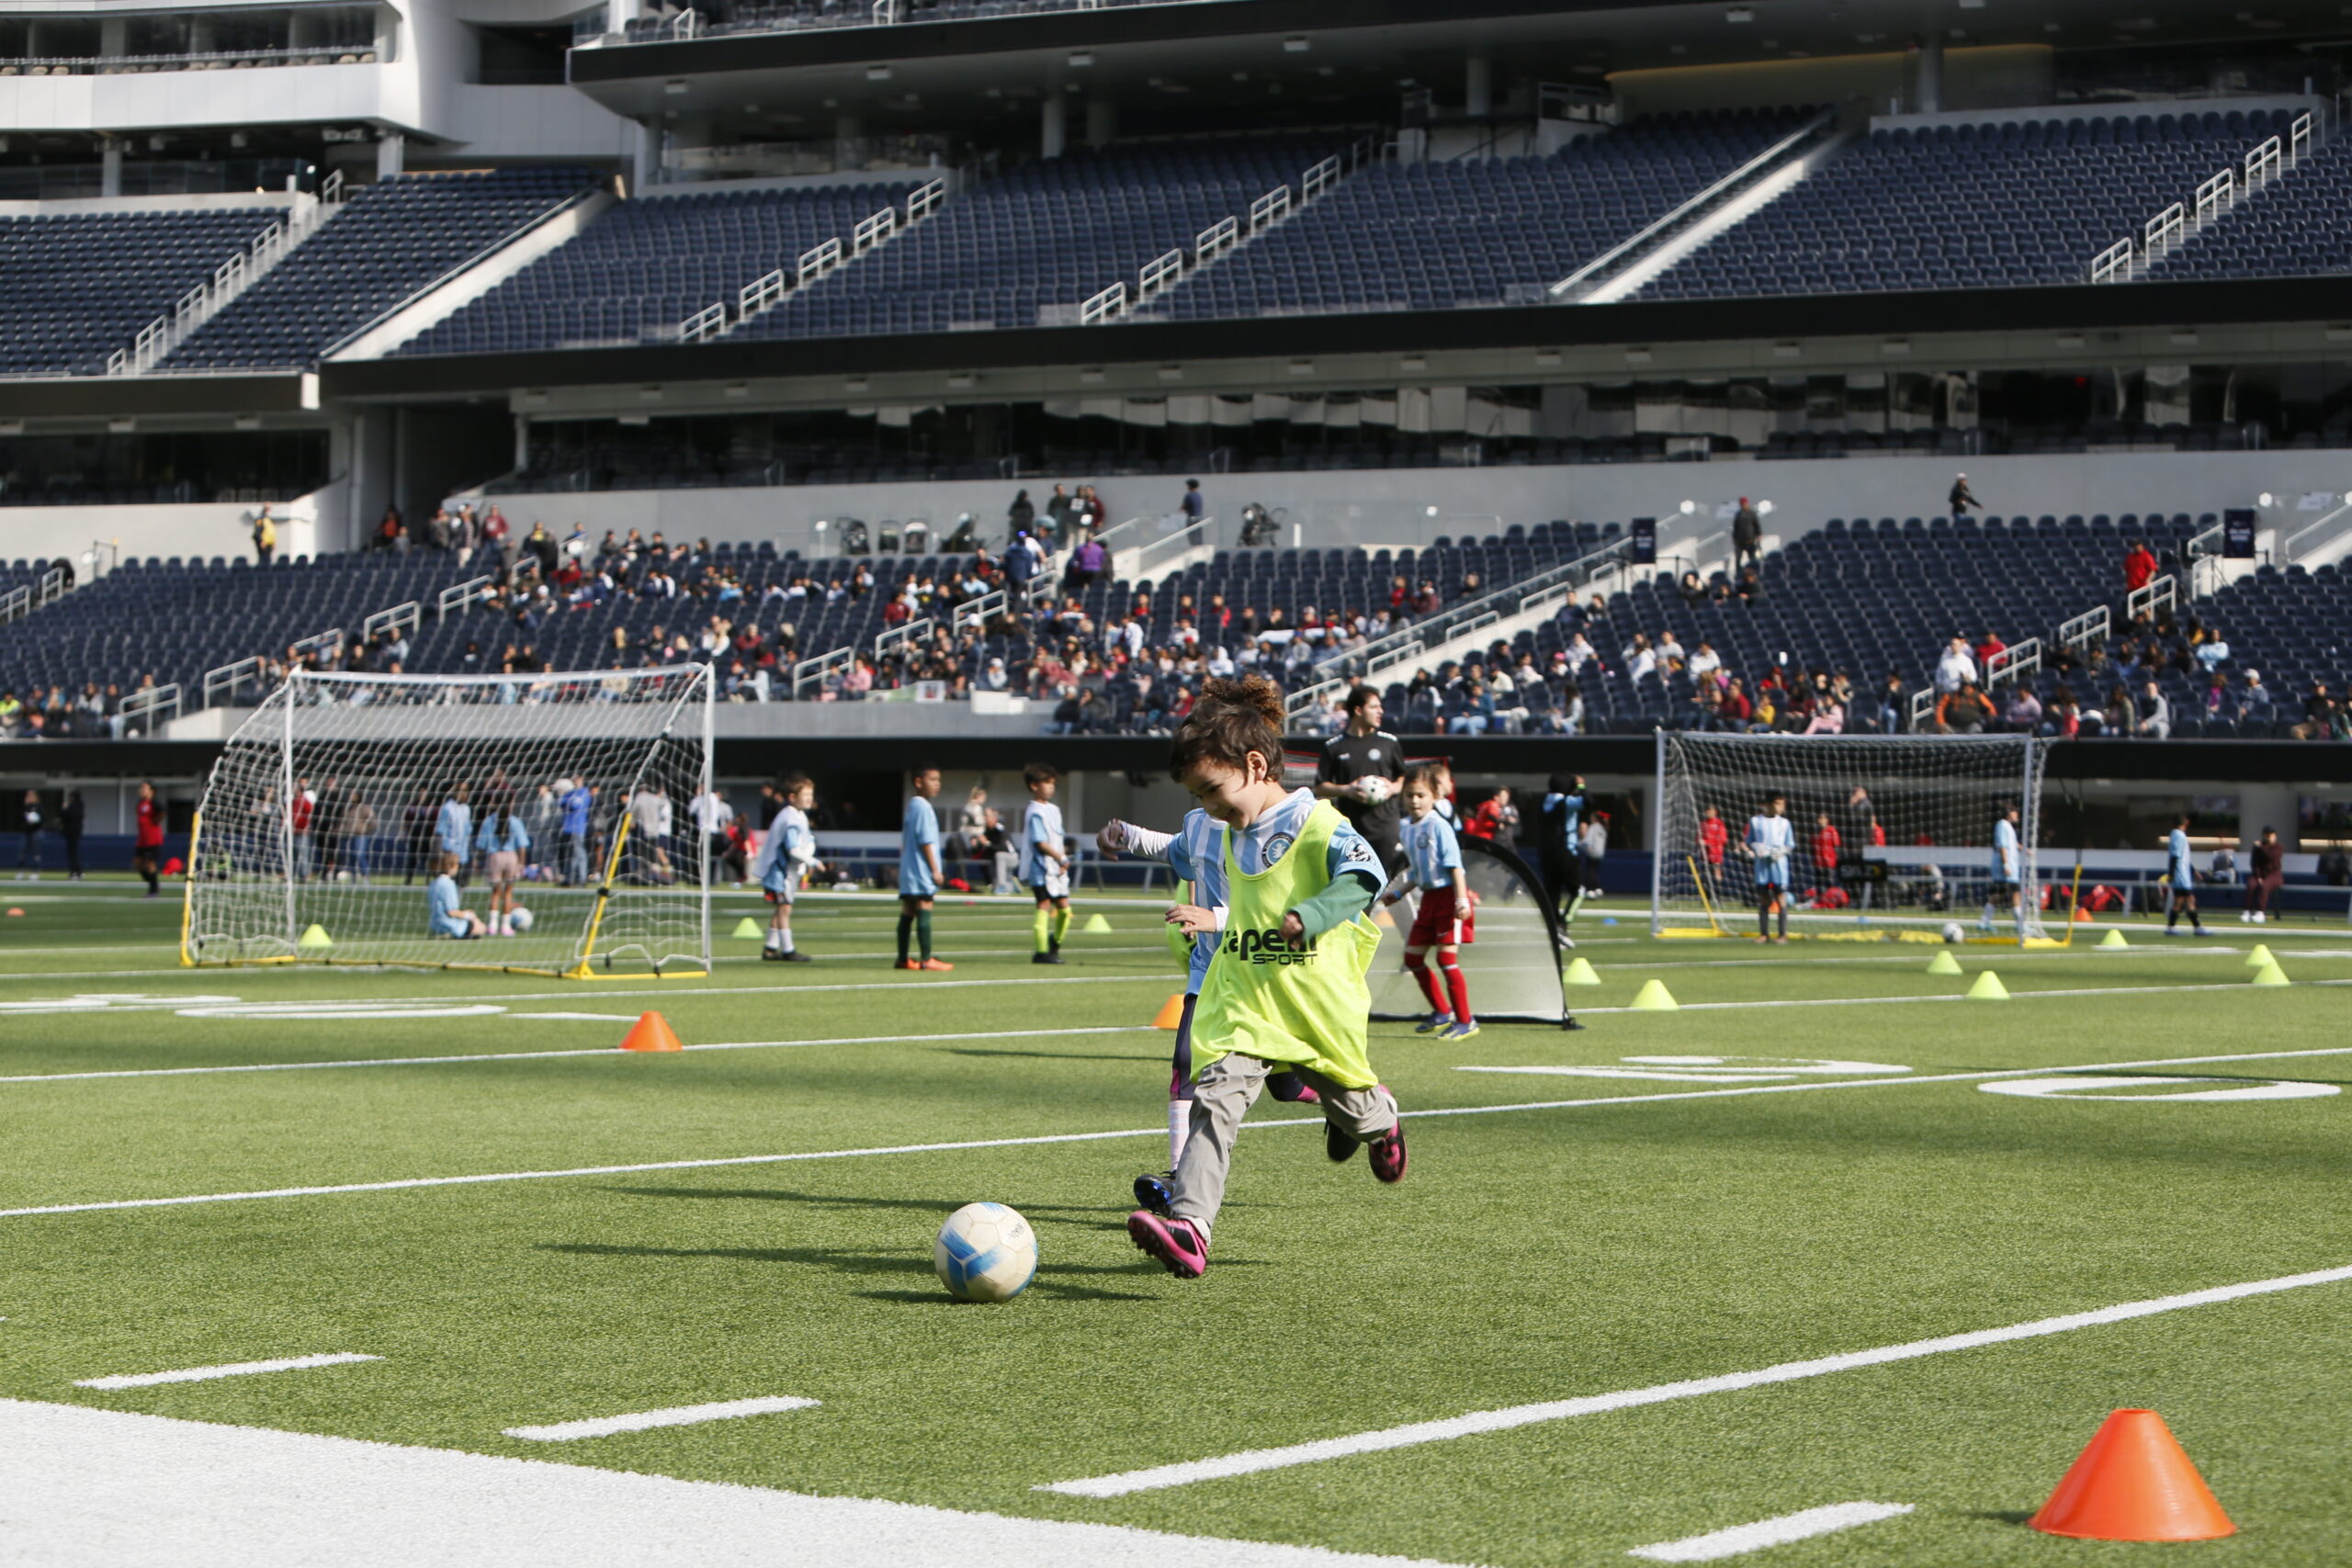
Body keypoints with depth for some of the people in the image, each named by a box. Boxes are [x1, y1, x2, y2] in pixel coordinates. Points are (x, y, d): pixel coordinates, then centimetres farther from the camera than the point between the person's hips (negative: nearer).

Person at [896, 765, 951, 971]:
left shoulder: (911, 806, 17)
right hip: (921, 871, -10)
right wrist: (935, 870, -14)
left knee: (907, 913, 9)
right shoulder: (923, 808, -13)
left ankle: (902, 958, 10)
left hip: (908, 871, 10)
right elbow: (926, 842, -17)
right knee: (924, 912, -9)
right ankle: (926, 959, -10)